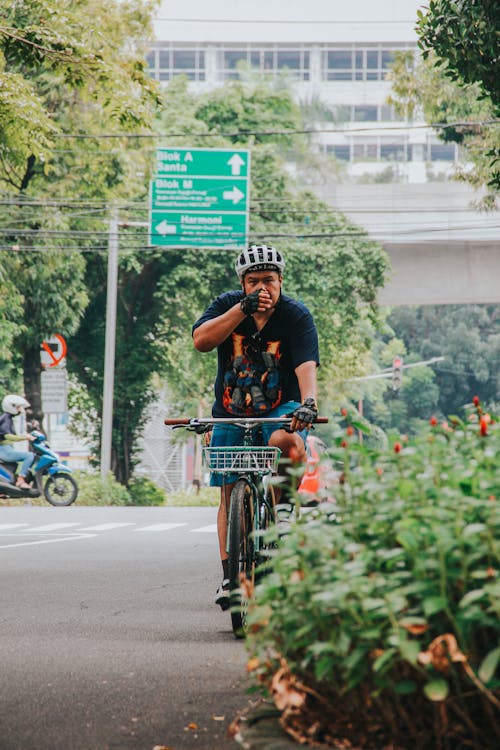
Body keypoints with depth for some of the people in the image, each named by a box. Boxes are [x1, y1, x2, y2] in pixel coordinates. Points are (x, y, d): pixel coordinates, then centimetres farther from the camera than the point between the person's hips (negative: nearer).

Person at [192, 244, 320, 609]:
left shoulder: (296, 316, -12)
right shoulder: (228, 305, -5)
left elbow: (306, 364, -26)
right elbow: (202, 340, -22)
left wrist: (308, 403, -44)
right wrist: (243, 309, -29)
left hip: (280, 407, -2)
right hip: (231, 412, 2)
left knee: (288, 442, -38)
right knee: (230, 492, -1)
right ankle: (230, 576, 3)